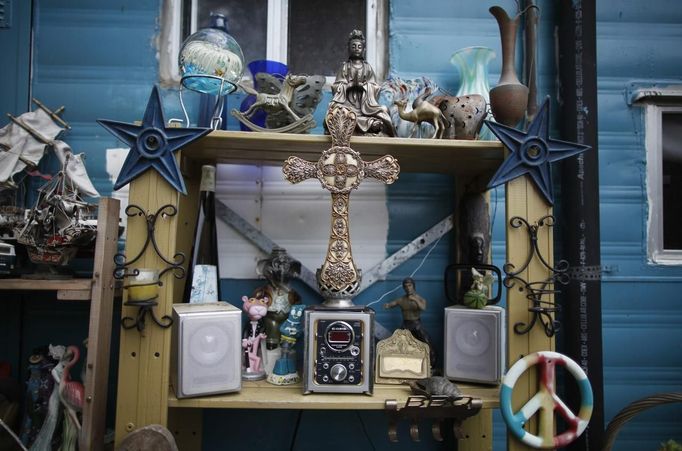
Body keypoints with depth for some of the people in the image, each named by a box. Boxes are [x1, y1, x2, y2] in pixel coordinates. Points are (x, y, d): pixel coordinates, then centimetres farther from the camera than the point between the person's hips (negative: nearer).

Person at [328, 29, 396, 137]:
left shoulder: (367, 67, 14)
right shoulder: (345, 66, 11)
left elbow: (374, 88, 8)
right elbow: (337, 86, 3)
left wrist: (363, 85, -10)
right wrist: (351, 84, -11)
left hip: (365, 102, 0)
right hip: (348, 101, 0)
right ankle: (369, 122, -36)